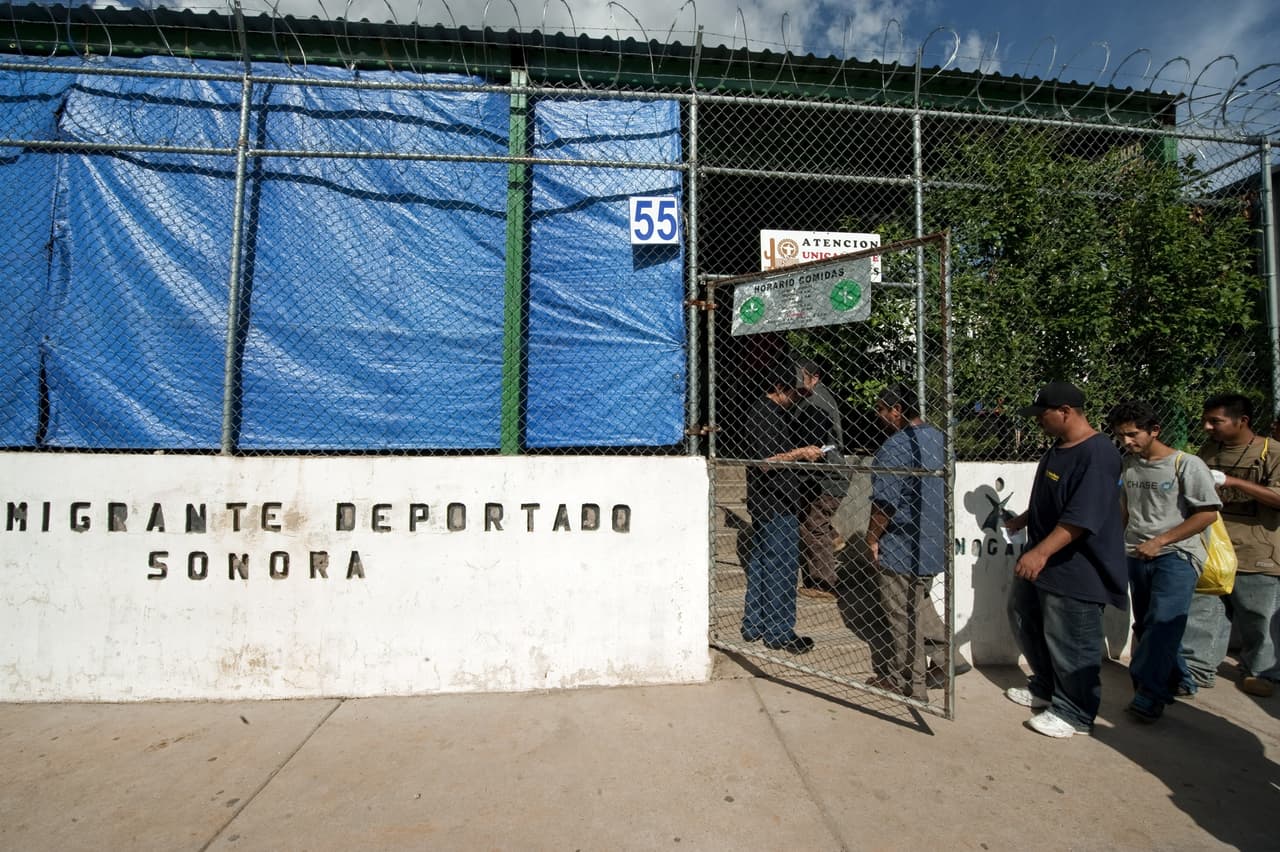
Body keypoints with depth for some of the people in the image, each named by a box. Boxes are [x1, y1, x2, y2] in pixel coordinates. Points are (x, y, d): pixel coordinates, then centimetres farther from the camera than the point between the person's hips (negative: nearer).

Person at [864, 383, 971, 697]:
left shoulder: (896, 447, -22)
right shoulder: (939, 439, 6)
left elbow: (885, 503, -24)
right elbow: (944, 491, 16)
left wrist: (871, 538, -10)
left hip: (902, 548, -9)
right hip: (933, 543, 9)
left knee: (902, 616, 6)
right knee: (919, 604, 26)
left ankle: (908, 681, 20)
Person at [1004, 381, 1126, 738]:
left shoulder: (1097, 453, -23)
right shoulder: (1057, 447, 8)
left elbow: (1082, 517, -31)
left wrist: (1040, 552, -35)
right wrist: (1024, 519, 29)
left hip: (1075, 569, -10)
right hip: (1040, 561, 10)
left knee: (1070, 644, 4)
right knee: (1024, 619, 22)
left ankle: (1074, 713, 24)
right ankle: (1045, 687, 40)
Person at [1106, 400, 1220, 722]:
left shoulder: (1187, 465, -9)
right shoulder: (1127, 465, 7)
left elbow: (1208, 513, -10)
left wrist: (1159, 541, -15)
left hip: (1176, 555, -6)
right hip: (1137, 557, 6)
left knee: (1162, 623, -15)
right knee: (1145, 626, 12)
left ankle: (1149, 694, -11)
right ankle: (1171, 682, 28)